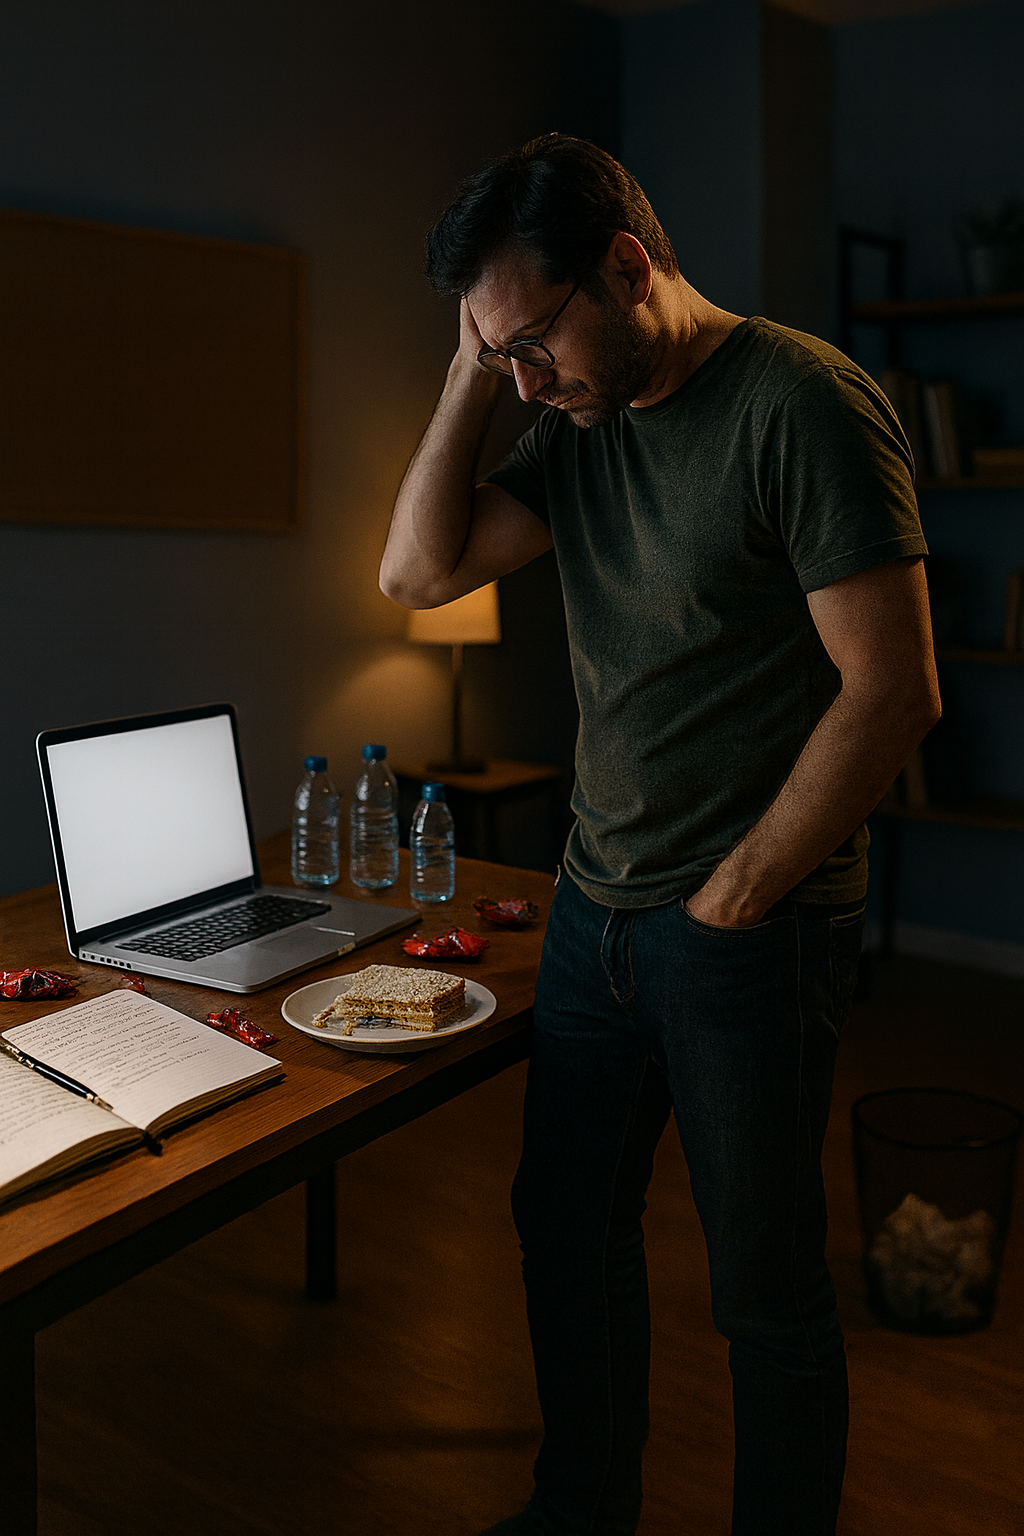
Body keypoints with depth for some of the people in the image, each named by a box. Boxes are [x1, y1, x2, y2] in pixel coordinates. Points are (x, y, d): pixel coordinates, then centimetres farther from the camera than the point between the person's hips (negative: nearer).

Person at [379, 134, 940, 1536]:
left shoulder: (800, 403, -15)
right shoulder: (582, 423, 8)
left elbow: (893, 691, -18)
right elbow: (418, 572, 3)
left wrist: (731, 897, -13)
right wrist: (472, 375, -3)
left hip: (754, 933, -7)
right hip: (595, 907, 7)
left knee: (764, 1286, 8)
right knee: (566, 1227, 18)